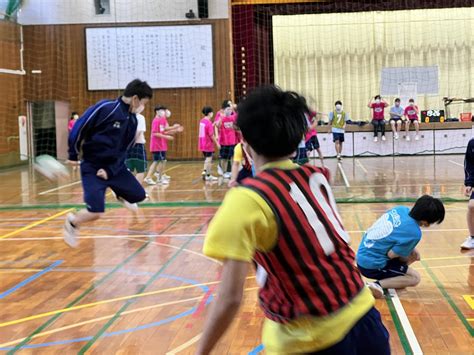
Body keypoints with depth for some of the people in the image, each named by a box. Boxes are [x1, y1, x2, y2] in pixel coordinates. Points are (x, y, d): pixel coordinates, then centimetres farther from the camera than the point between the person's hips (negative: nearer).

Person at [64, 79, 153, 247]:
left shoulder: (132, 120, 1)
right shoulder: (105, 108, -21)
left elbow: (124, 150, 6)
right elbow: (78, 129, -16)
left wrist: (110, 170, -8)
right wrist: (73, 156, -7)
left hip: (114, 167, 7)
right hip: (92, 167, -6)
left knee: (139, 195, 7)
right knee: (95, 212, -16)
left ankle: (120, 194, 41)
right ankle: (72, 222, 15)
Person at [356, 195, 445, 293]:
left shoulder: (401, 209, -6)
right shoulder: (414, 233, -24)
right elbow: (391, 254, -18)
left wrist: (411, 249, 2)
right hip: (372, 266, -8)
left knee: (414, 254, 15)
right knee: (415, 278, -1)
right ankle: (378, 285, -11)